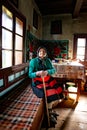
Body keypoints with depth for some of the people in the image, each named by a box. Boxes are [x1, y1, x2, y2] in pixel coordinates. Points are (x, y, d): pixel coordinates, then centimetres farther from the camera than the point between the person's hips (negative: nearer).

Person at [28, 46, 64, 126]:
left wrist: (47, 72, -27)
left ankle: (50, 109, 13)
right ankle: (50, 113, 1)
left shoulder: (48, 60, 4)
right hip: (37, 82, -6)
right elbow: (30, 74, -13)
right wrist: (38, 73, -34)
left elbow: (53, 70, -6)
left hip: (47, 80, 6)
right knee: (50, 93, -24)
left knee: (57, 90, -10)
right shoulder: (33, 61, -10)